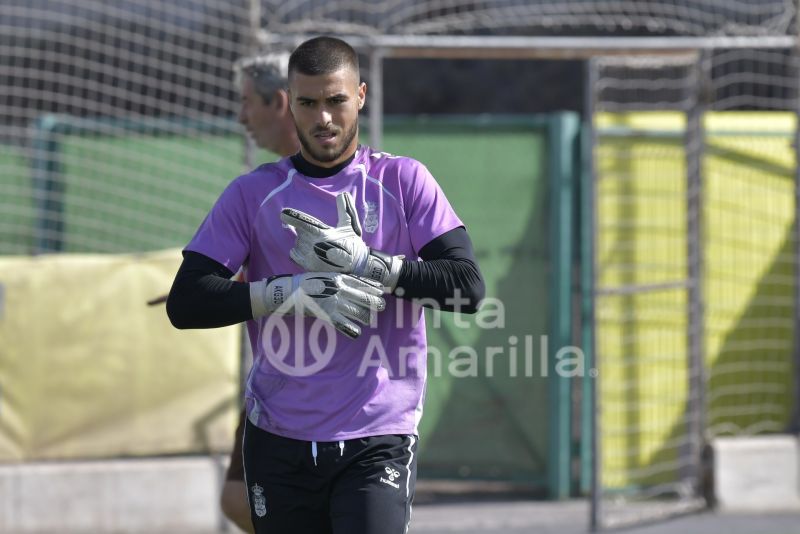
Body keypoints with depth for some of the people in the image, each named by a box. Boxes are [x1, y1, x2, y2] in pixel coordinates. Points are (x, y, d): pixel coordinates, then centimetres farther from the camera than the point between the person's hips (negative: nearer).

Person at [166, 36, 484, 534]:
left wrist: (365, 262, -16)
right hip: (278, 445, 2)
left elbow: (467, 287, -6)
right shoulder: (253, 193, 6)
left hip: (378, 442, -2)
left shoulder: (405, 181, 4)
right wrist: (293, 292, -14)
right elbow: (185, 303, -2)